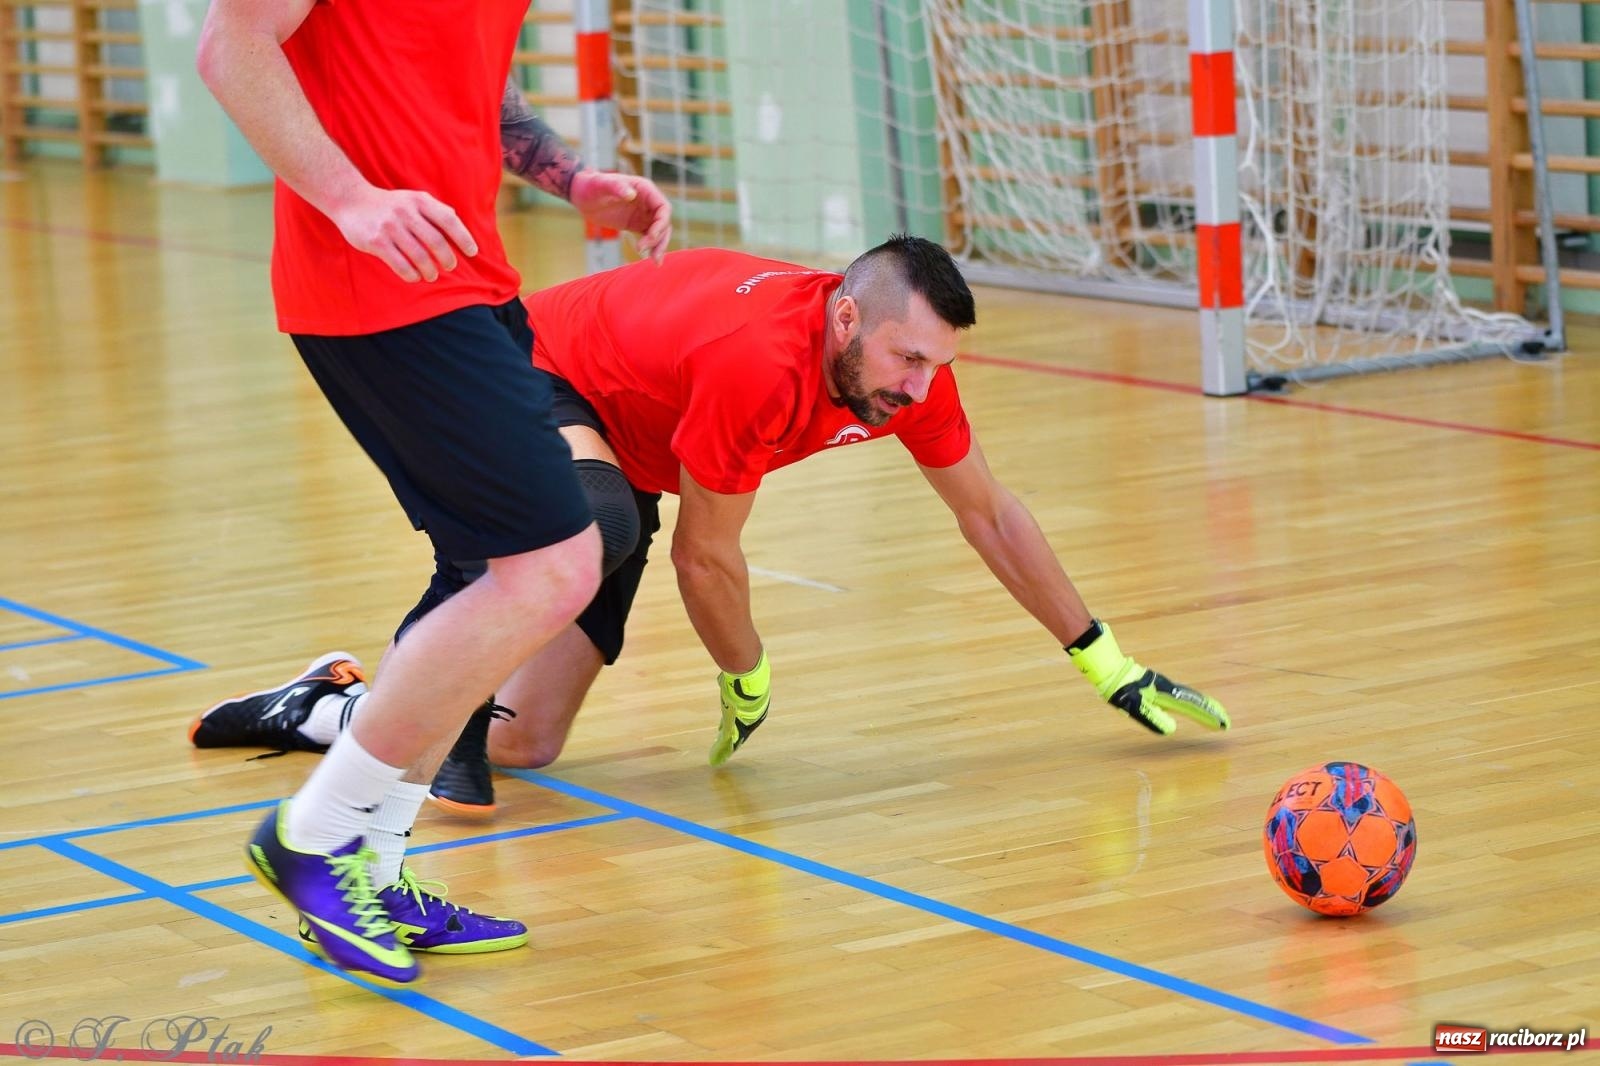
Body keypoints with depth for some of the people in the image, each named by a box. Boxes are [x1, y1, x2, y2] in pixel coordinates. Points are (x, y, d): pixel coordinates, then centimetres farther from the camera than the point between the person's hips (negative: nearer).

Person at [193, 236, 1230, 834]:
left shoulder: (907, 365, -14)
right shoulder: (759, 362, -38)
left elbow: (988, 512, 1)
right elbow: (706, 557, -25)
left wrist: (1109, 666, 4)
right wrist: (750, 680, -7)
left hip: (624, 458, 8)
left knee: (524, 743, 1)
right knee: (598, 524, -44)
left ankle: (323, 710, 24)